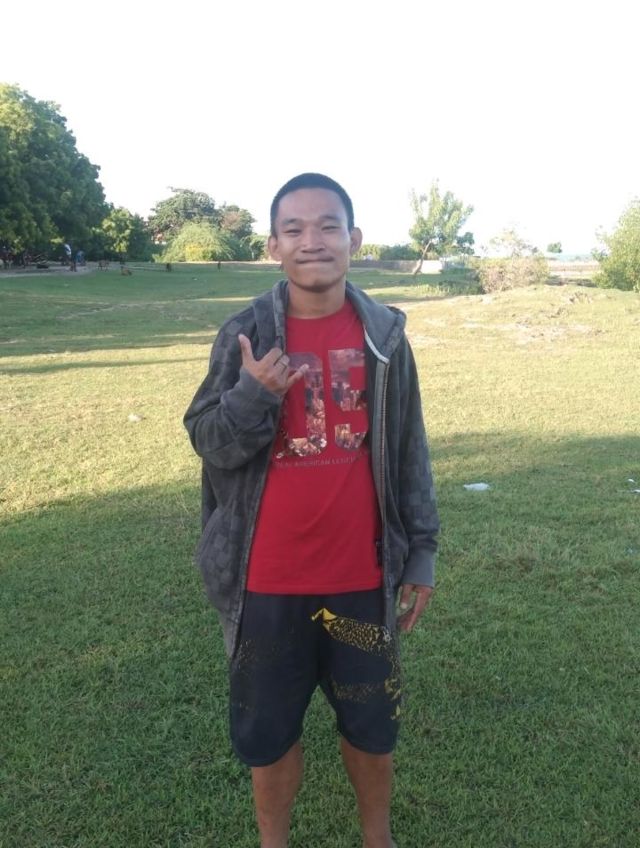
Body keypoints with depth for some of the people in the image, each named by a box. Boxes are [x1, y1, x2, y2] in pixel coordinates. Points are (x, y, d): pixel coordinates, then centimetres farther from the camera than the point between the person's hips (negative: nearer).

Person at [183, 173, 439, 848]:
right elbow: (207, 441, -5)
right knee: (267, 732, 16)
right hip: (268, 580, 0)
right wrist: (253, 394, -24)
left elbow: (409, 452, 3)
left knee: (371, 726, 18)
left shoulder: (384, 335, -2)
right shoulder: (245, 335, -6)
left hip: (361, 576, 1)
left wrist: (421, 552, 4)